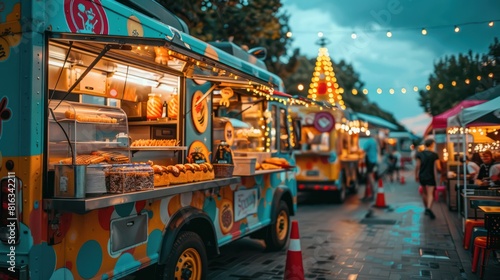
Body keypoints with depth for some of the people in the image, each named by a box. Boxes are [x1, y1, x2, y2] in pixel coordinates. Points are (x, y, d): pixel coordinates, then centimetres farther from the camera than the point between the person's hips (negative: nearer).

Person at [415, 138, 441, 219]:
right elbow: (438, 167, -7)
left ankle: (426, 208, 29)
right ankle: (429, 208, -29)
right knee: (430, 194, -8)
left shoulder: (419, 154, -1)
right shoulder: (434, 155, -7)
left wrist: (416, 175, 7)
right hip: (431, 176, -3)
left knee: (424, 193, 18)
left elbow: (417, 166, -3)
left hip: (422, 176, 3)